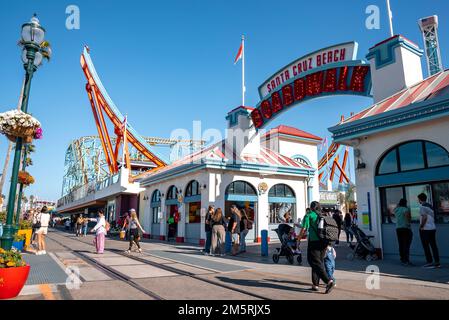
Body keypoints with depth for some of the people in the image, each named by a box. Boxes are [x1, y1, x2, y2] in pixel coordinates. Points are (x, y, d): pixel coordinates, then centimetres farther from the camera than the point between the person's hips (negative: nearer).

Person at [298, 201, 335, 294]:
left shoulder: (308, 215, 0)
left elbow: (304, 228, -8)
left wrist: (299, 237, 8)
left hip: (314, 241, -7)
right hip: (323, 242, 7)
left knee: (316, 263, -6)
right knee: (319, 262, 14)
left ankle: (329, 281, -21)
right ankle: (315, 284, 17)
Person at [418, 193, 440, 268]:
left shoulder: (422, 206, -11)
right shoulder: (430, 206, 14)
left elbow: (424, 217, -21)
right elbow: (433, 217, 16)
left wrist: (421, 226, -11)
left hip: (425, 229, -8)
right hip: (433, 228, 8)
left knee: (426, 246, -1)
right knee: (433, 245, 10)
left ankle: (430, 262, 1)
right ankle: (437, 262, 13)